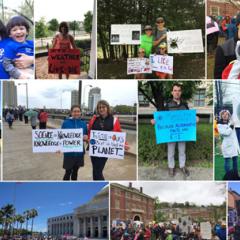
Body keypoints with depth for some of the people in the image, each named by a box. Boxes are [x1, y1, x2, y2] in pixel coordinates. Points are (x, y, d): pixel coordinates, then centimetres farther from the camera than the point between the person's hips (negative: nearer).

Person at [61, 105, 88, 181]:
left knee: (75, 172, 16)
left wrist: (86, 137, -12)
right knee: (68, 172, 0)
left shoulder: (83, 123, 3)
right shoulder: (66, 123, -7)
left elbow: (86, 136, 11)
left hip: (79, 152, 3)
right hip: (69, 152, -3)